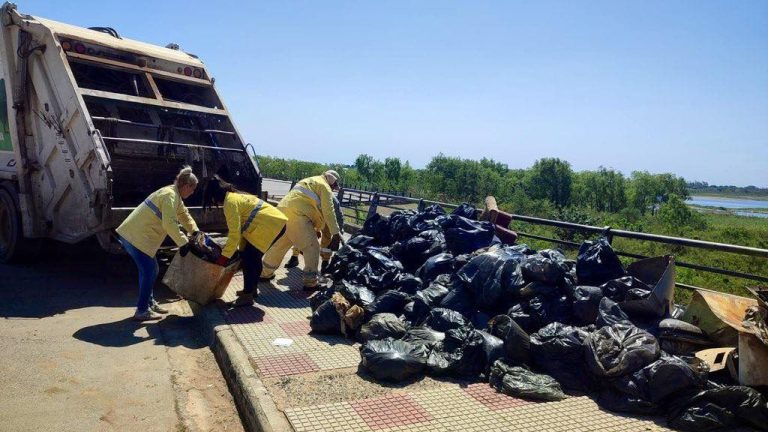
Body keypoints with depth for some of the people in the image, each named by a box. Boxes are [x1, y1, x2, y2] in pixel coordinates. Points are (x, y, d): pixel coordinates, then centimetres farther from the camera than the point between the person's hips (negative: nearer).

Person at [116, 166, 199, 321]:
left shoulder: (175, 194, 12)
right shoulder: (170, 195, -20)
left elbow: (184, 214, 23)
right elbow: (169, 223, -30)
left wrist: (195, 231, 9)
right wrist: (183, 242, -25)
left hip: (134, 233, 10)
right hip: (136, 237, -10)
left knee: (151, 269, 16)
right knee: (148, 271, -5)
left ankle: (149, 302, 28)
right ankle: (142, 311, 3)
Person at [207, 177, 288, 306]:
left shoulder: (230, 202, -11)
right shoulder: (236, 196, 19)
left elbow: (234, 233, -16)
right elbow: (240, 227, 20)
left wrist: (224, 256, -9)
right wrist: (241, 248, 20)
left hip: (270, 225, -10)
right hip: (276, 221, 10)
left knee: (248, 258, -4)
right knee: (254, 257, 18)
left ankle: (247, 295, 2)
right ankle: (252, 289, 30)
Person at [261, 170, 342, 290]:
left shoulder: (310, 181, 31)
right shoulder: (324, 187, 4)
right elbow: (328, 211, -4)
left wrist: (315, 228, 34)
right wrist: (335, 232, -1)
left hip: (283, 209, 9)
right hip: (297, 214, -9)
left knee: (279, 244, 21)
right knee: (312, 246, -1)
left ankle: (265, 272, 32)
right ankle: (310, 281, -1)